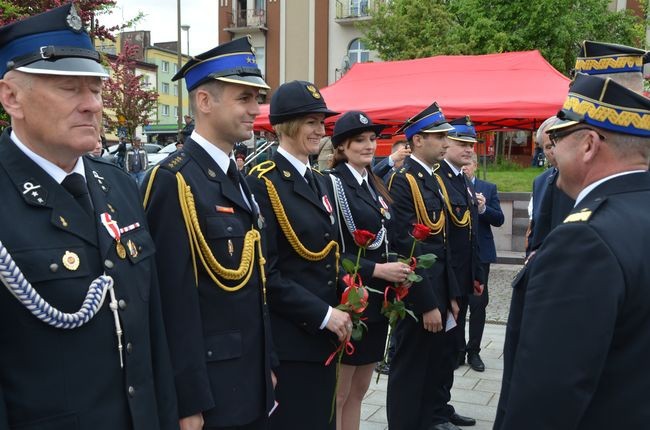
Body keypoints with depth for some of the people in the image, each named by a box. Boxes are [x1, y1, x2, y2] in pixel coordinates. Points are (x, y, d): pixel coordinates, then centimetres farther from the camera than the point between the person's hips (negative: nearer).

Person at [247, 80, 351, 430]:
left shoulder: (320, 181, 11)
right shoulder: (262, 183, -14)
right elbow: (265, 271, -18)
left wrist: (338, 313, 3)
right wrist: (323, 314, -18)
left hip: (323, 335, 8)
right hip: (285, 339, -8)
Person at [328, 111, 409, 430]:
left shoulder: (373, 184, 13)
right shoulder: (332, 183, -11)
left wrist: (394, 272, 5)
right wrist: (378, 270, -21)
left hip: (377, 299, 8)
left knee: (358, 390, 17)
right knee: (338, 393, 5)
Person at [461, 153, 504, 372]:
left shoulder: (489, 188, 5)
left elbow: (499, 220, 0)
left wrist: (483, 208, -18)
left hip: (479, 254, 1)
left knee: (478, 303, 2)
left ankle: (473, 351, 15)